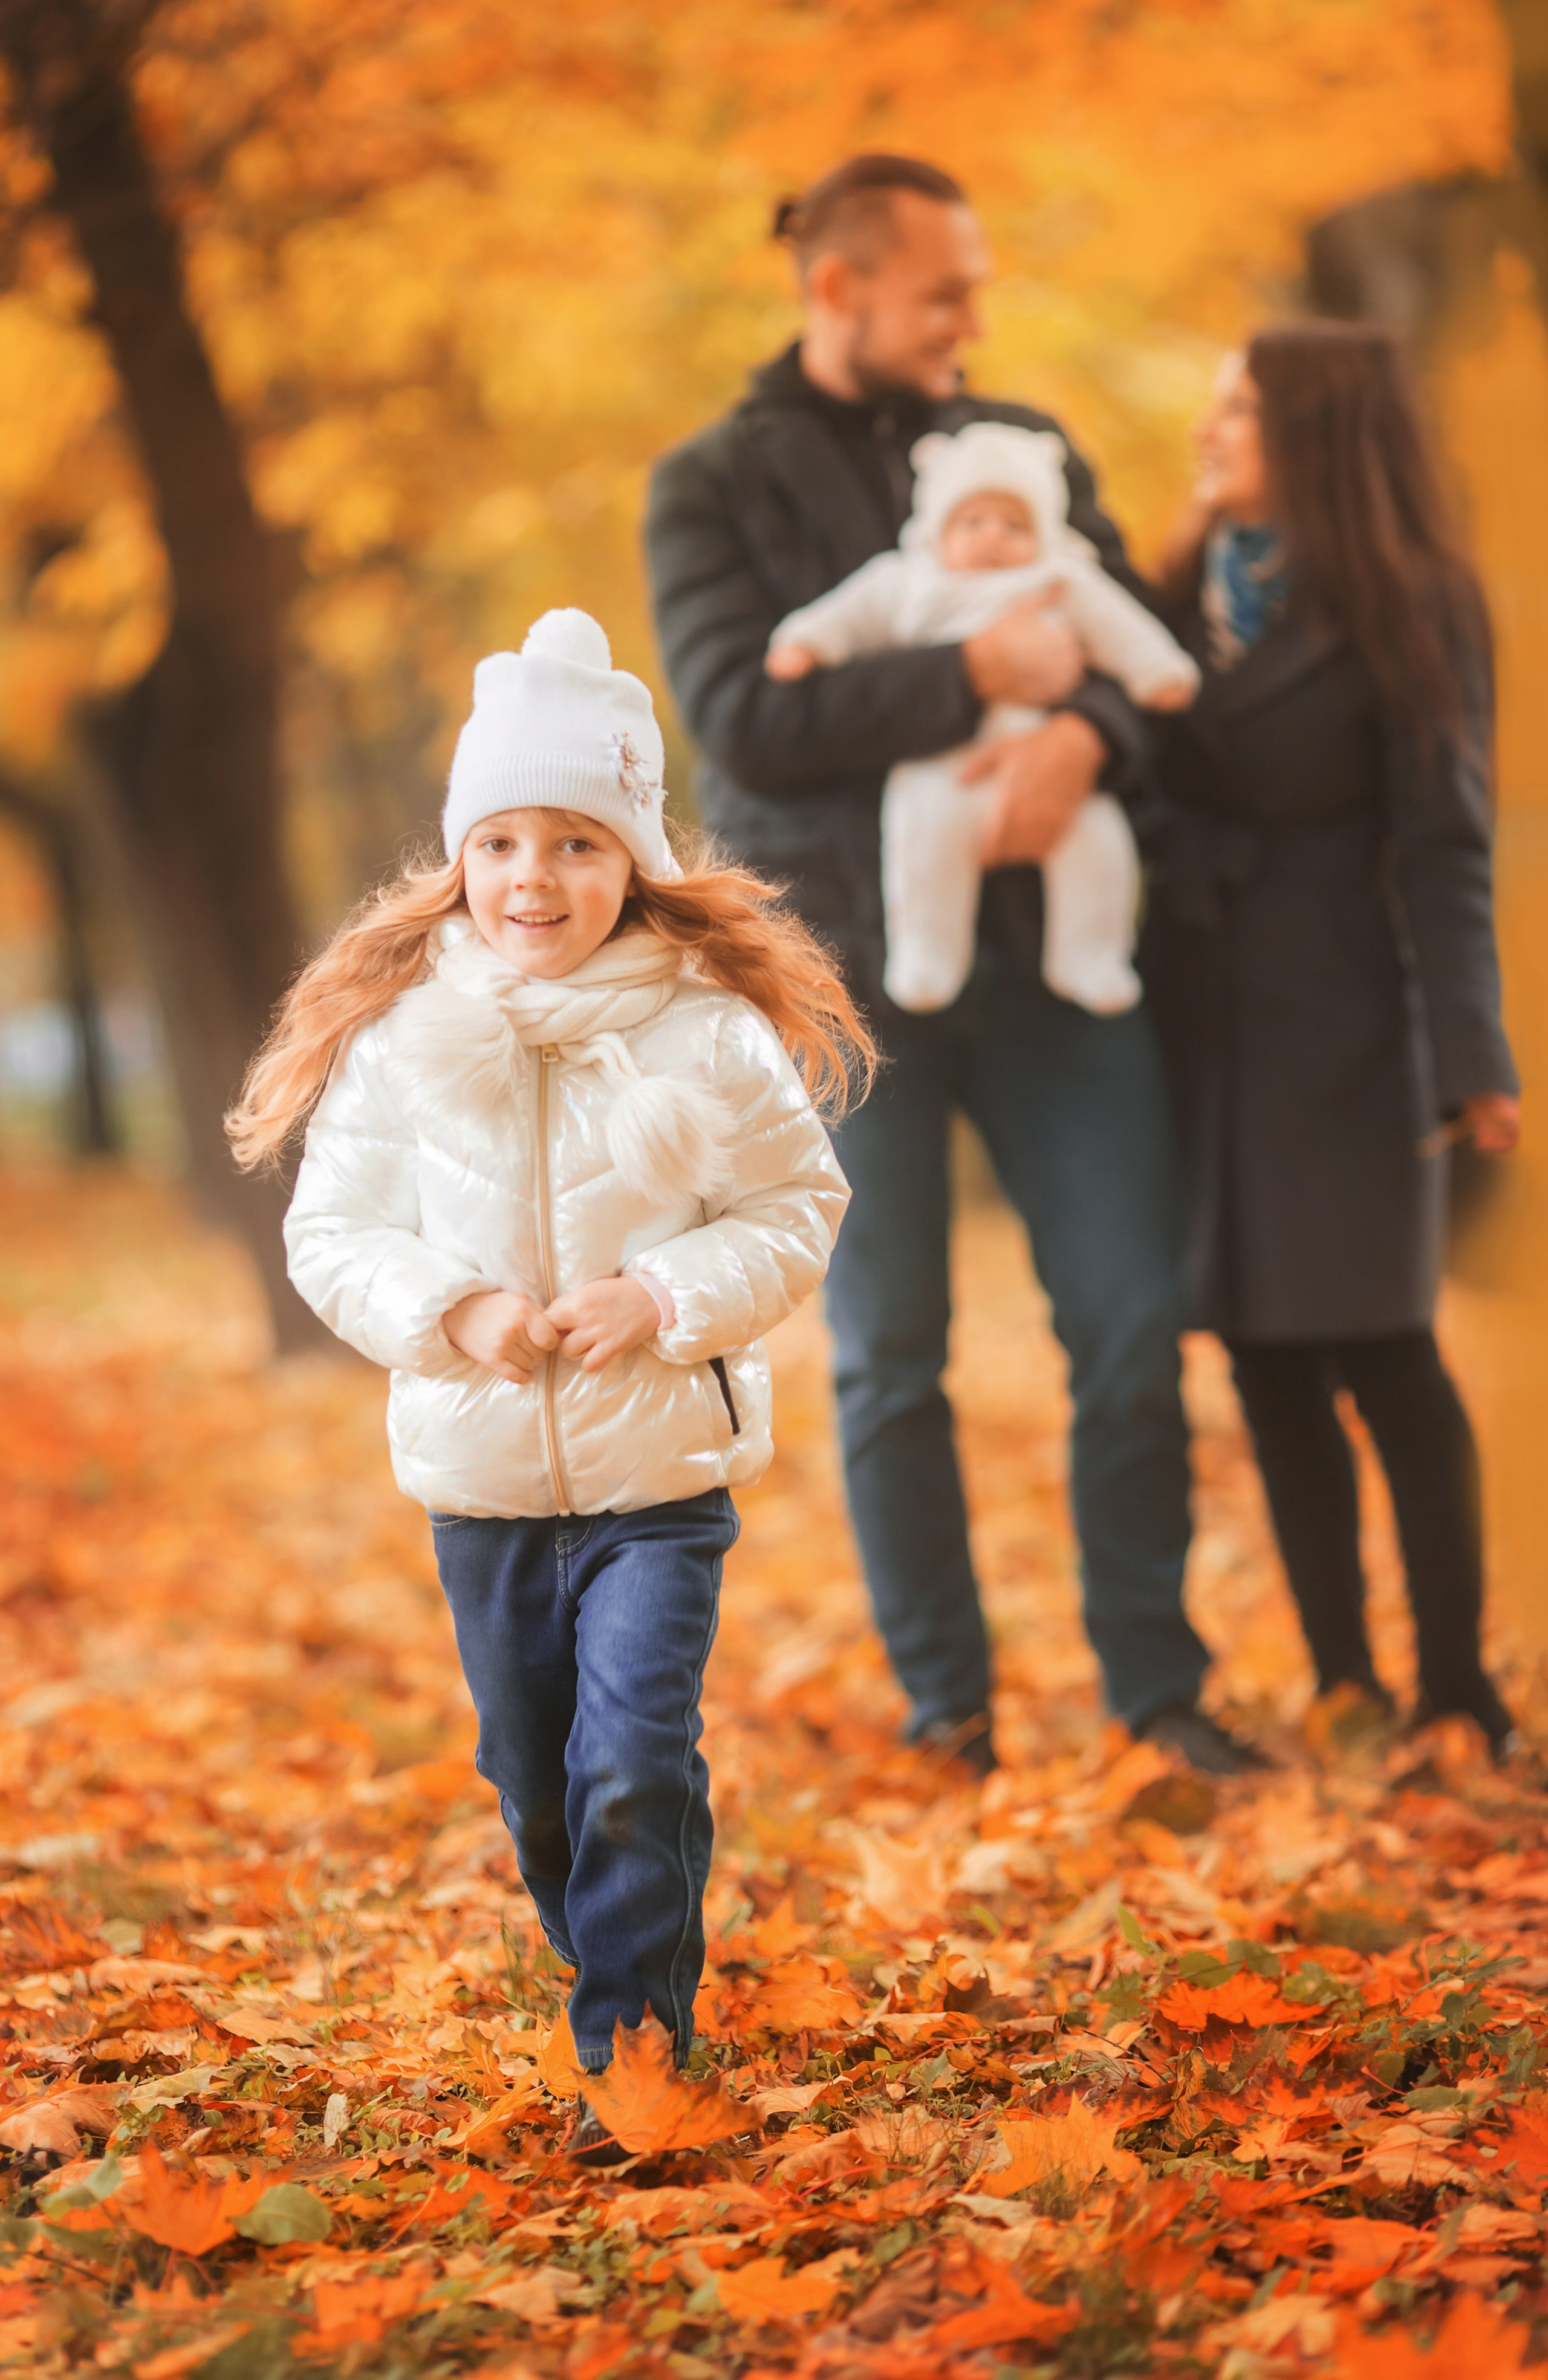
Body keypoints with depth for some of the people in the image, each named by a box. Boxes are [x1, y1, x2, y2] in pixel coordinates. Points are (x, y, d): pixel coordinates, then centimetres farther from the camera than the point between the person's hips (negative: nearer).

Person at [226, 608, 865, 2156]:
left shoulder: (710, 1033, -8)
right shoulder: (395, 1032, -4)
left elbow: (798, 1212, -1)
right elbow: (331, 1233, 1)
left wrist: (665, 1301, -16)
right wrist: (450, 1315, -16)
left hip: (662, 1467, -2)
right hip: (478, 1476, 3)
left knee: (634, 1764, -11)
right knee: (534, 1779, 15)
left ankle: (629, 2055, 1)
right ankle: (622, 1987, 37)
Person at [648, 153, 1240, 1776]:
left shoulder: (1029, 447, 12)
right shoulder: (712, 488, 1)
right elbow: (743, 718, -12)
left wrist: (1082, 737, -20)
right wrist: (977, 677, -18)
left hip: (1047, 949, 3)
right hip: (848, 969, -3)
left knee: (1132, 1325, -1)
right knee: (887, 1360, 4)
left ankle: (1156, 1684, 12)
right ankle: (946, 1714, 15)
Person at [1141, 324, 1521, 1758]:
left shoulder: (1407, 613, -5)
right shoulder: (1186, 595, 11)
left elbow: (1441, 847, -10)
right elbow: (1146, 797, 10)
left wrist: (1467, 1051, -17)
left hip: (1337, 1028, -5)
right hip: (1200, 1025, 5)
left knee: (1379, 1354, -4)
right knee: (1268, 1360, 6)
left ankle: (1456, 1693, 4)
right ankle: (1341, 1684, 13)